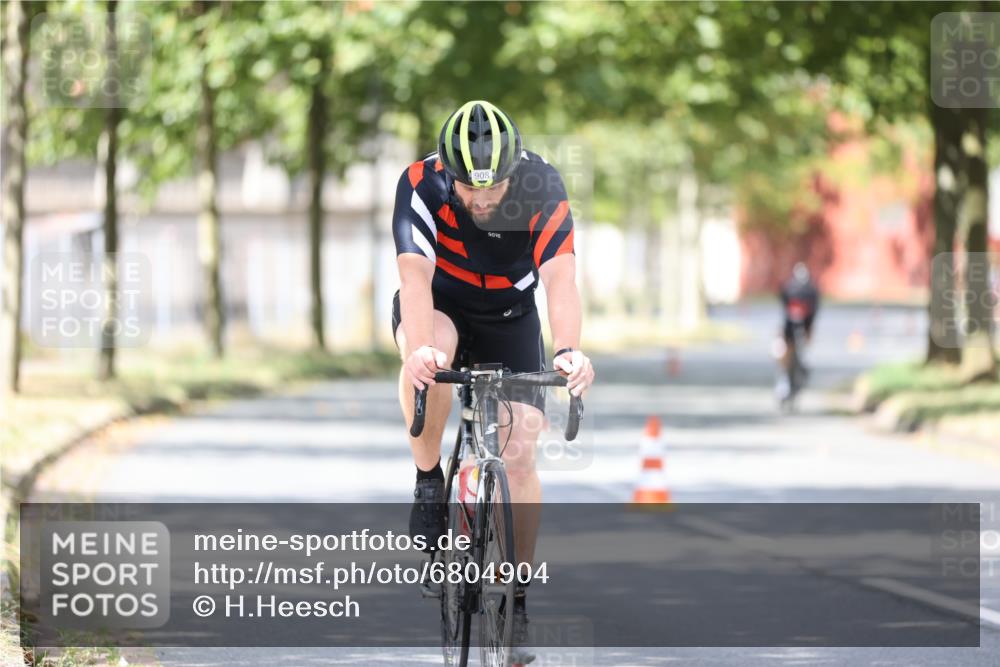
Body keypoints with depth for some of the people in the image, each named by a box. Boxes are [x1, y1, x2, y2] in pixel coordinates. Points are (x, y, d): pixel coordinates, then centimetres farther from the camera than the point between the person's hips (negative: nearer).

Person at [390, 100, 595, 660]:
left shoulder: (542, 188, -27)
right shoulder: (422, 185, -29)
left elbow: (561, 278, -39)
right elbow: (415, 273, -42)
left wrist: (569, 350, -58)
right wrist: (421, 349, -61)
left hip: (510, 317, 1)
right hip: (440, 307, -1)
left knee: (521, 454, -11)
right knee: (428, 359, -37)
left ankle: (516, 599, 2)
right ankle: (429, 483, -15)